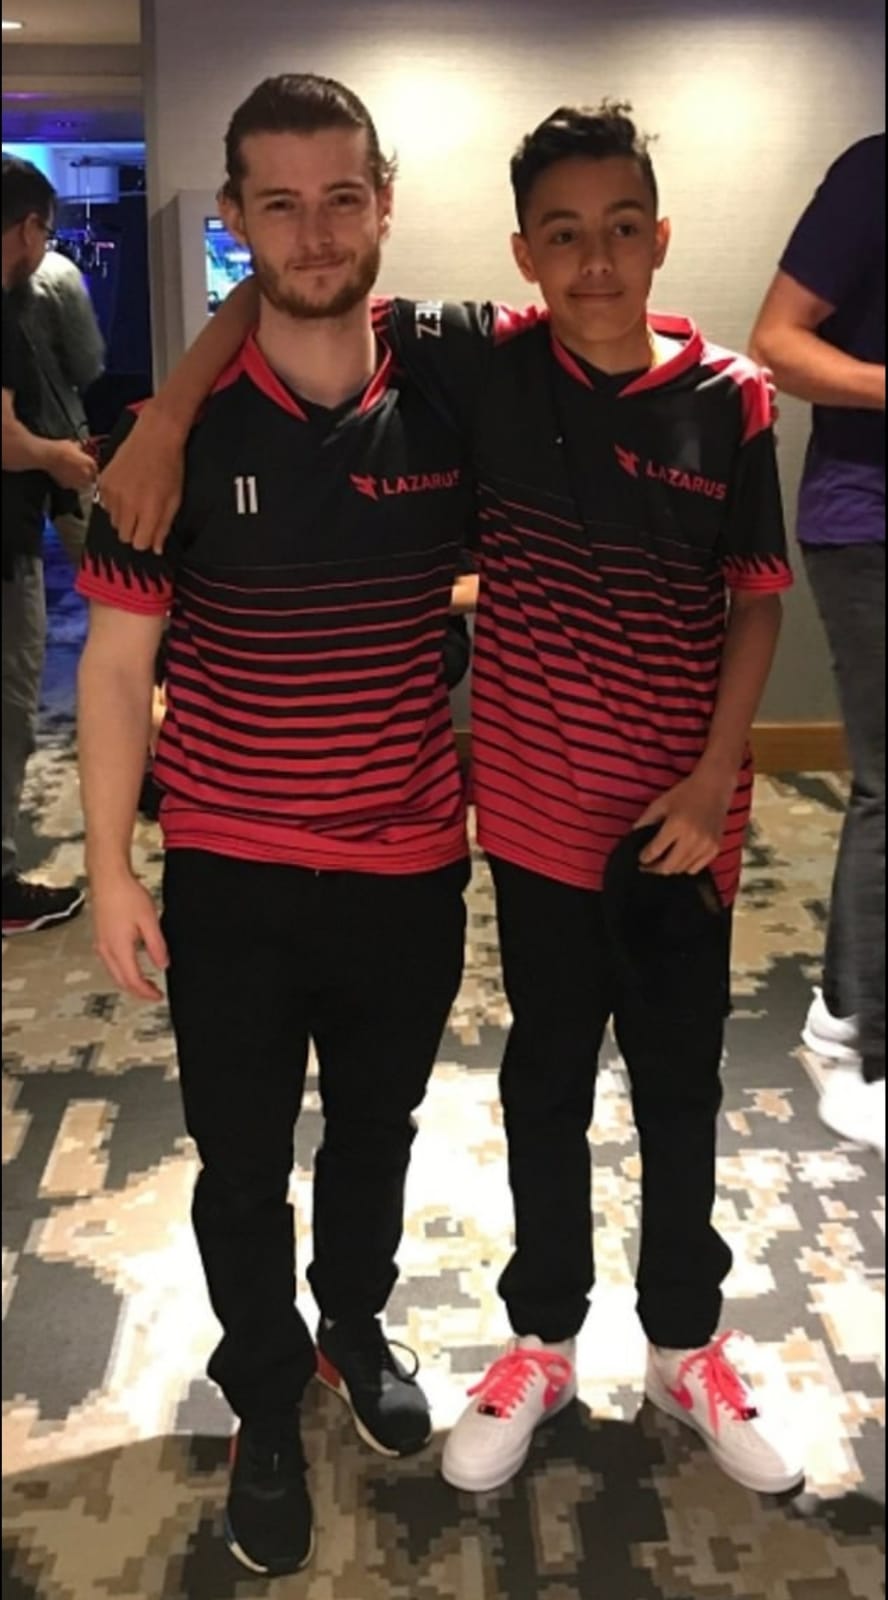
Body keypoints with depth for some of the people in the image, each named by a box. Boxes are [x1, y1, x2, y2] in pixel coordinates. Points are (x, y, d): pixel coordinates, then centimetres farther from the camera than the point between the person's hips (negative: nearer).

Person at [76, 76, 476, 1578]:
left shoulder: (449, 410, -4)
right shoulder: (182, 431, -11)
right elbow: (118, 663, -7)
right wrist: (110, 869, -7)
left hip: (410, 865, 2)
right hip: (229, 877, -2)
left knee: (378, 1129, 21)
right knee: (243, 1165, 13)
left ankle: (355, 1327, 49)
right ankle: (266, 1406, 38)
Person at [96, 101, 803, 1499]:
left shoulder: (728, 398, -6)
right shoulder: (488, 365, -7)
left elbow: (757, 598, 0)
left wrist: (716, 776, -8)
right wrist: (167, 420, -16)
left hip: (683, 814, 0)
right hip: (539, 808, 0)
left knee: (680, 1085, 15)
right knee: (546, 1083, 15)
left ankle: (686, 1344, 36)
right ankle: (543, 1341, 36)